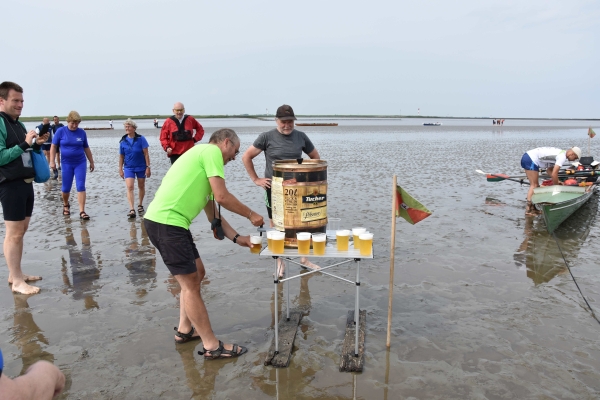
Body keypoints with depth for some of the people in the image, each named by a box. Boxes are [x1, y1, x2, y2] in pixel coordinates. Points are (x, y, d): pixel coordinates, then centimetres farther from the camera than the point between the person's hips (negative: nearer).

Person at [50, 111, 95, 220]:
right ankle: (66, 205, 37)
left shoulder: (82, 132, 1)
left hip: (80, 163, 0)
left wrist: (91, 162, 14)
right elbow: (53, 146, 0)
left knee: (81, 187, -6)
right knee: (66, 188, 9)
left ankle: (82, 211, -5)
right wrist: (52, 161, -6)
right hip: (67, 164, 0)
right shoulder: (61, 131, -2)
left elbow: (86, 148, 10)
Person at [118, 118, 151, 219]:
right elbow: (121, 156, 8)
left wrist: (148, 167, -11)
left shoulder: (141, 139, -8)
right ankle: (131, 210, -15)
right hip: (128, 168, 1)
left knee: (141, 187, 12)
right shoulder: (123, 141, 0)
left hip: (141, 167, -1)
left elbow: (146, 154, -7)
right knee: (129, 187, -12)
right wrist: (120, 169, 8)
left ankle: (140, 205, 31)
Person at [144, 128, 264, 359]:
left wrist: (237, 238, 19)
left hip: (167, 221, 10)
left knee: (196, 273, 19)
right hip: (166, 222, -10)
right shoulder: (212, 151, -4)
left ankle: (185, 330, 31)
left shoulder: (203, 157, 24)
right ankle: (212, 346, 8)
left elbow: (213, 213, 23)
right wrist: (251, 215, 0)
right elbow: (222, 197, -13)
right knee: (190, 284, -3)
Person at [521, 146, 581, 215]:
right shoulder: (563, 157, -10)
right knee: (534, 185, -10)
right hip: (531, 160, -10)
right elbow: (554, 174, -16)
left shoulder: (560, 153, 20)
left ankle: (533, 208, 9)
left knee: (536, 185, 11)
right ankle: (528, 210, -15)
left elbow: (550, 170, 24)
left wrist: (557, 181, 14)